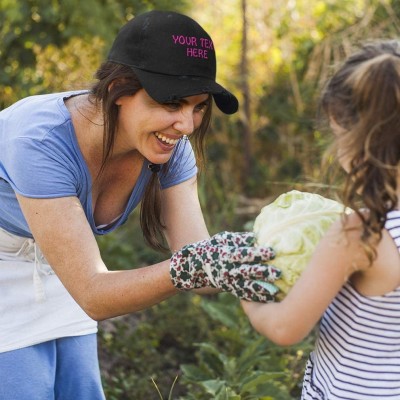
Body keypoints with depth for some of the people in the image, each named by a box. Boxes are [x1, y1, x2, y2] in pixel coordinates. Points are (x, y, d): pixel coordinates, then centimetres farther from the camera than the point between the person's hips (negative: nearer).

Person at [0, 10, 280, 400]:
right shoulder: (41, 142, -37)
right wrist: (191, 267, -51)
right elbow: (93, 295, -38)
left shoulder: (170, 148, -18)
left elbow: (196, 262, -21)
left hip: (56, 276, 6)